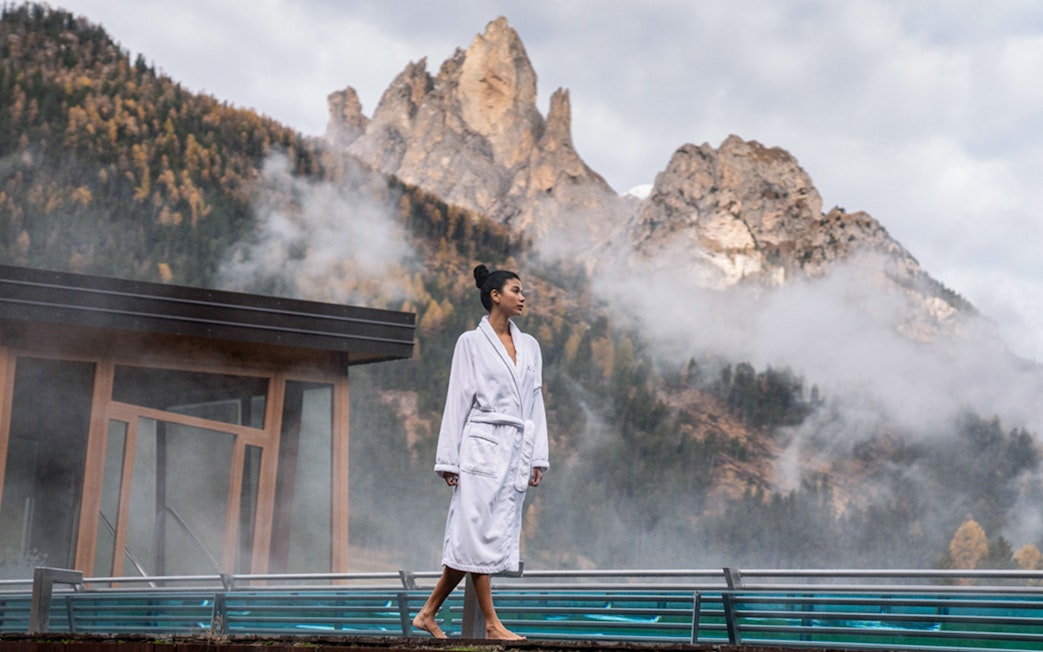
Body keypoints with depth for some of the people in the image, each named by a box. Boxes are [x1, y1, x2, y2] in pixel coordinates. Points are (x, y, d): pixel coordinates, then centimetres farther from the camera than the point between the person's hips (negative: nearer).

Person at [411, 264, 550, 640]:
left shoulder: (530, 346, 15)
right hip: (483, 445, -6)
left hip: (517, 450, 6)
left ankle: (428, 614, 14)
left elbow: (536, 403, 15)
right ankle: (492, 625, -1)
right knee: (476, 534, -5)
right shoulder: (471, 342, 1)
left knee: (484, 536, 5)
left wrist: (538, 458, 8)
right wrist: (448, 460, -6)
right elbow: (457, 402, -2)